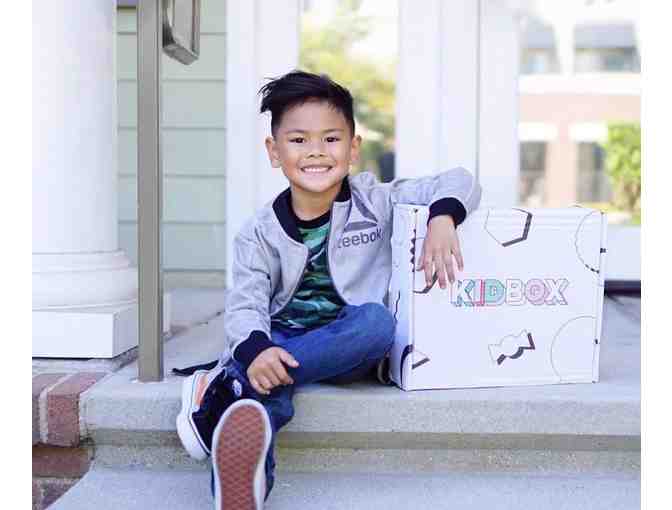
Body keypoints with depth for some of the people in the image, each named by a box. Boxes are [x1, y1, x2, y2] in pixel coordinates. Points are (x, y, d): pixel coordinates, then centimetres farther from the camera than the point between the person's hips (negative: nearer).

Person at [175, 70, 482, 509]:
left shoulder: (376, 202, -1)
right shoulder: (260, 233, 0)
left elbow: (459, 181, -5)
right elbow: (245, 304, -10)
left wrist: (443, 217, -30)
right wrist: (256, 349, -34)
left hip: (351, 347, 0)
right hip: (281, 341, 0)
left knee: (377, 321, -33)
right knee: (265, 387, -33)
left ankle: (226, 384, -29)